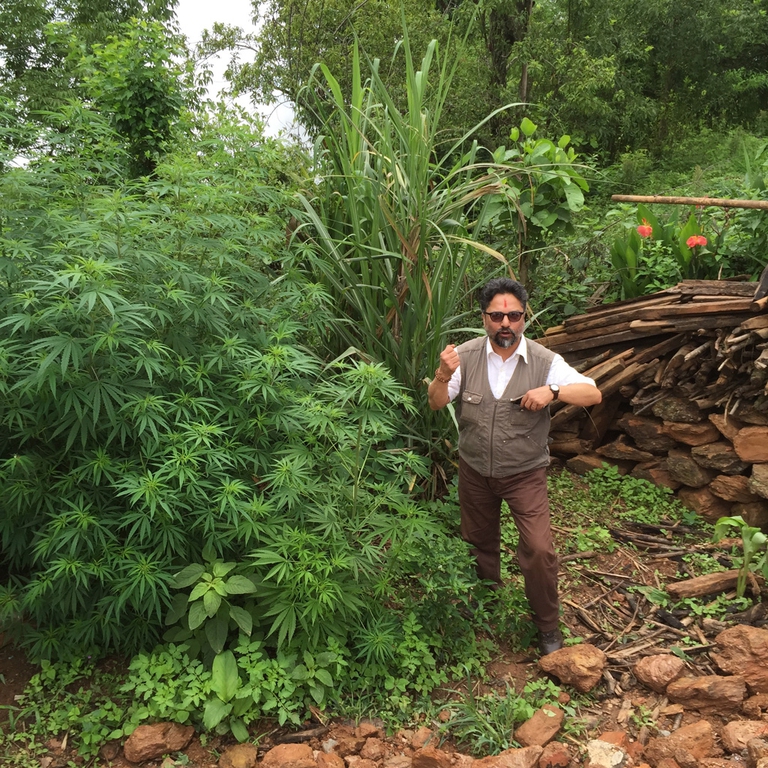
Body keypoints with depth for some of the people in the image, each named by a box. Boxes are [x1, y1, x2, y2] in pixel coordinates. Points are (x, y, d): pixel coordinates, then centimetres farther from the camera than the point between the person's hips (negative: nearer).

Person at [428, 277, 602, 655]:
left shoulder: (544, 361, -15)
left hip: (525, 473, -2)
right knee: (480, 542, 20)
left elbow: (593, 394, -16)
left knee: (539, 549, -7)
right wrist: (443, 376, -36)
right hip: (474, 471, 2)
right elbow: (436, 404, -14)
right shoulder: (465, 356, -12)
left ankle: (548, 625, 19)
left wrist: (553, 391, -34)